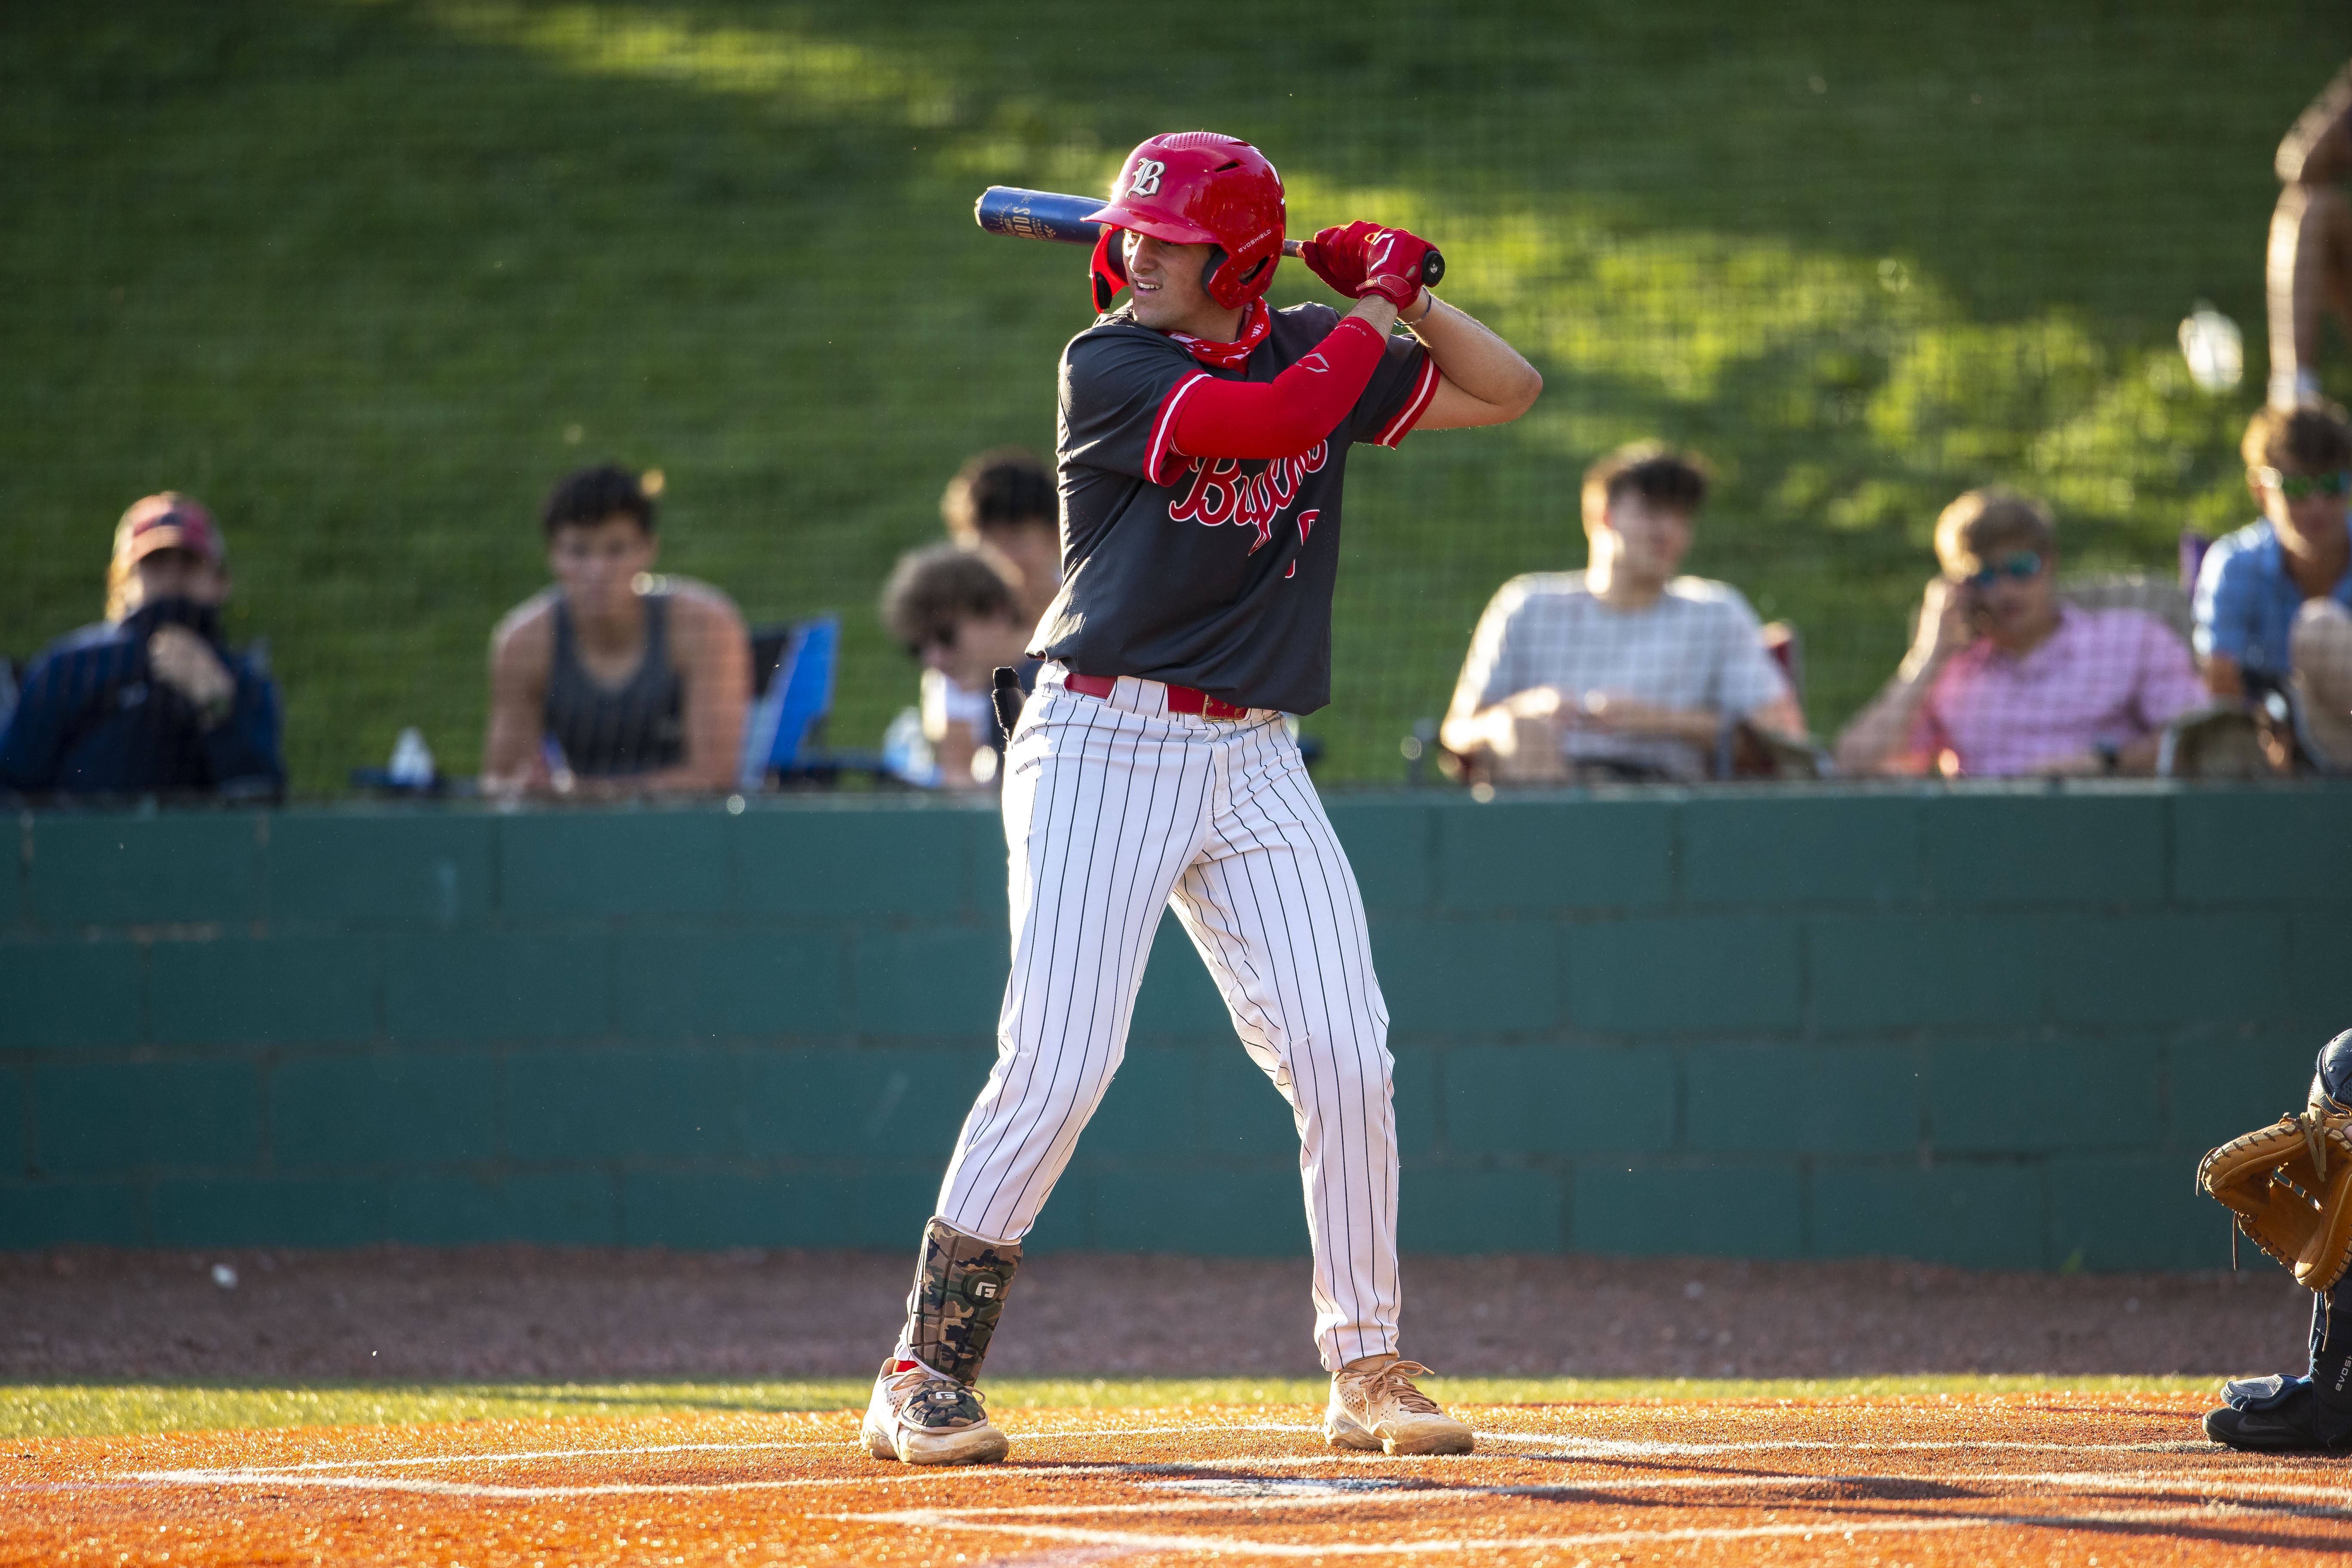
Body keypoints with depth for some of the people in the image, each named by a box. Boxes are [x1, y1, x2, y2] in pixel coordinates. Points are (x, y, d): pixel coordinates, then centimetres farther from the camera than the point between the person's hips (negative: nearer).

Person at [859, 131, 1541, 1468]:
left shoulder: (1316, 352, 9)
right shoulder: (1110, 368, -8)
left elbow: (1509, 392, 14)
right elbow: (1269, 423, -22)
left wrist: (1408, 296, 0)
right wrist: (1379, 307, -10)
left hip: (1255, 757, 5)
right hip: (1104, 743, -5)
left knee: (1343, 1057, -4)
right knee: (1057, 1063, -12)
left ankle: (1369, 1373, 7)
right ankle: (926, 1373, -3)